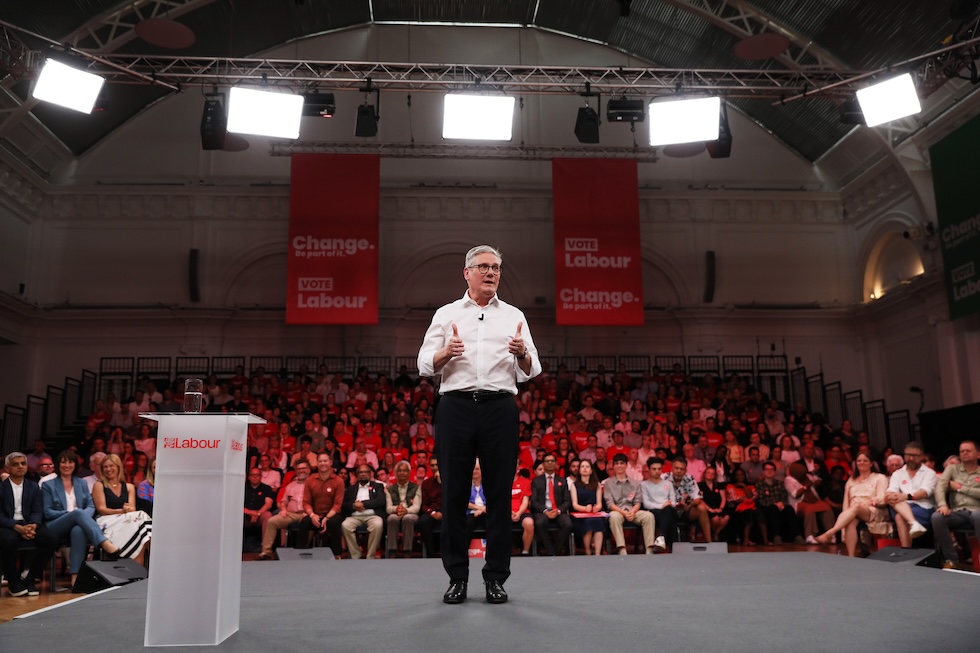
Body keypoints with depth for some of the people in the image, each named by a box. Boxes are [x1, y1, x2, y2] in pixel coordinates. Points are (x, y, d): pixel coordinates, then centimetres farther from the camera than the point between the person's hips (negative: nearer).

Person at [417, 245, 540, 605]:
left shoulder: (514, 316, 14)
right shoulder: (446, 314, 12)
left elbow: (530, 372, 9)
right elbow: (425, 365, 5)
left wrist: (522, 353, -13)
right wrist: (446, 352, -16)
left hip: (500, 407, 1)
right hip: (456, 406, 0)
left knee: (499, 493, 2)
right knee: (454, 493, 2)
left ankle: (496, 577, 12)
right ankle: (457, 577, 13)